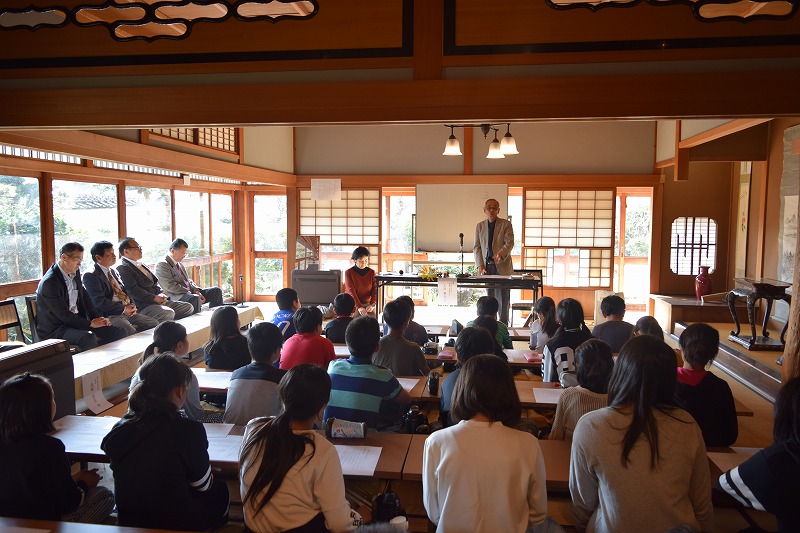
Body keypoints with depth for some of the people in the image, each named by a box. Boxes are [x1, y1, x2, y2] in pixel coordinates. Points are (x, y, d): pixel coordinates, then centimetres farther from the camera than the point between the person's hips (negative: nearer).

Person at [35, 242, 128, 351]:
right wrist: (90, 324, -14)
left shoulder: (75, 273, 8)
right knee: (88, 338, -37)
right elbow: (63, 315, -18)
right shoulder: (49, 282, -18)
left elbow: (84, 298, 15)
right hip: (54, 330, -8)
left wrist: (98, 318, 1)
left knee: (120, 333, -5)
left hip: (77, 321, 8)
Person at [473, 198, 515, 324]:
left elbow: (509, 242, -9)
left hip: (501, 267, -3)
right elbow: (476, 247, 9)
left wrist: (501, 254, -30)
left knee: (503, 298, -4)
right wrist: (480, 265, -3)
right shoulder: (479, 226, 12)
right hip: (487, 267, 3)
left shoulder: (506, 224, 2)